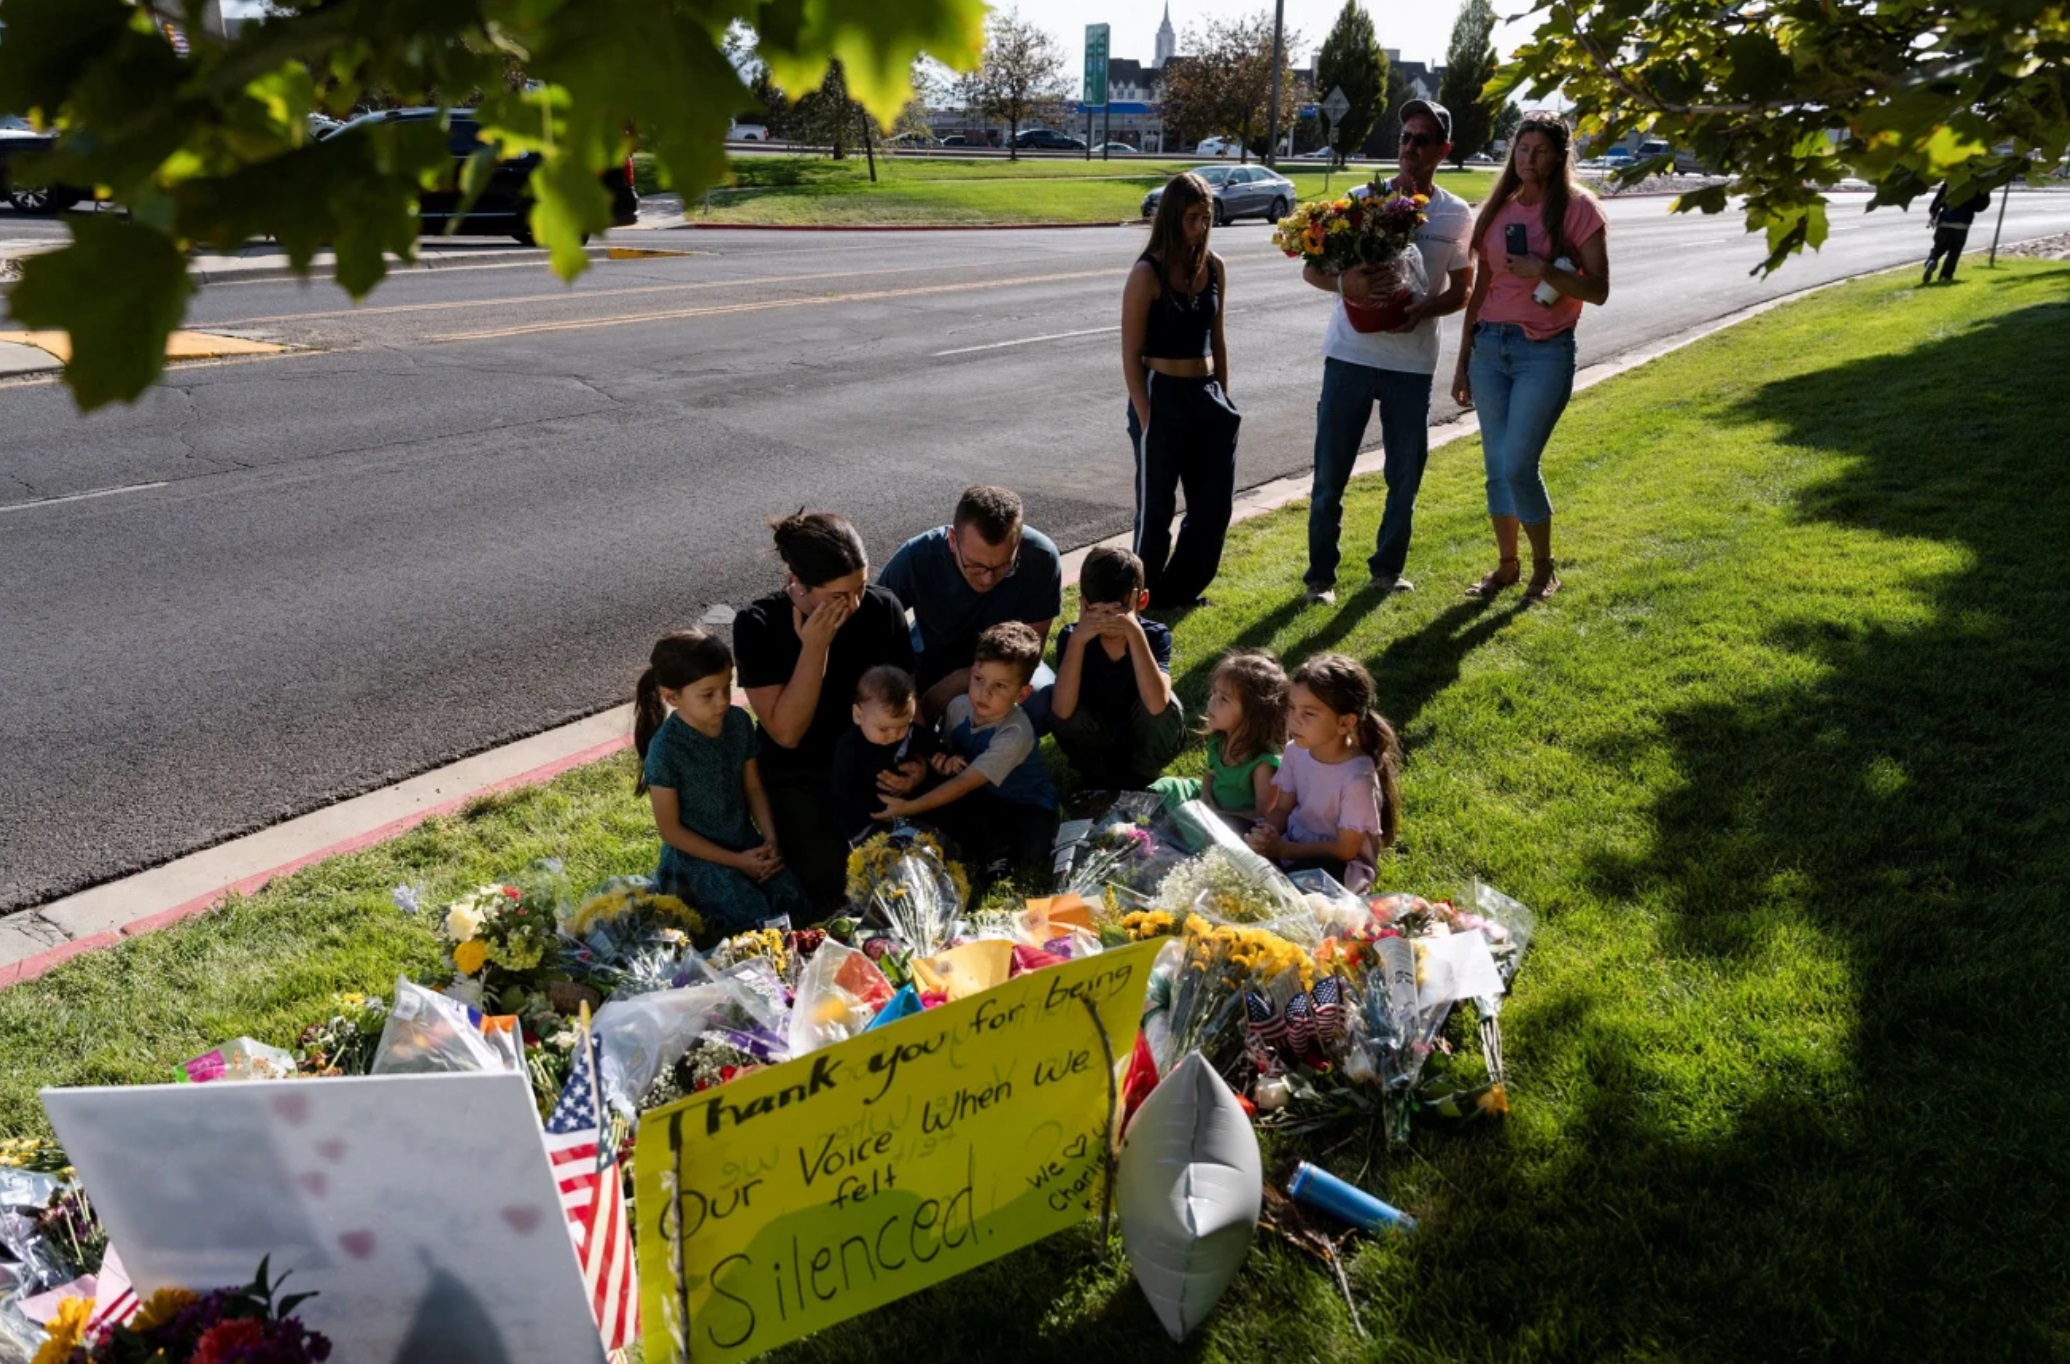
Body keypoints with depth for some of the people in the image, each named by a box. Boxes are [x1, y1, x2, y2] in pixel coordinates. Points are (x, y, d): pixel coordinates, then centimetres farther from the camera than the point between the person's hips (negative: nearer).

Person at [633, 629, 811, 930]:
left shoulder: (739, 721, -7)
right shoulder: (665, 749, -23)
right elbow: (670, 830, -16)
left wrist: (770, 839, -9)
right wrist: (736, 861, -16)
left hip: (746, 843, 6)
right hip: (696, 855, -5)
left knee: (796, 906, -7)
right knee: (760, 922, -18)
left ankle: (710, 893, 14)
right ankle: (690, 895, 7)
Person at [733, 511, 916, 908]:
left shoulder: (883, 608, -11)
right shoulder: (758, 624, -18)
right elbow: (786, 733, -21)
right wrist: (814, 647, -28)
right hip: (798, 776, -2)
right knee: (831, 882, -21)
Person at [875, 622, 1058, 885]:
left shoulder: (1014, 734, -31)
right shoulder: (959, 706, -12)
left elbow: (964, 783, -32)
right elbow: (945, 749, 6)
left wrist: (908, 808, -36)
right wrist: (944, 761, -19)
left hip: (1026, 807, -6)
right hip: (983, 798, 6)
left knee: (1031, 852, -35)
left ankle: (995, 852, -2)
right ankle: (993, 847, -8)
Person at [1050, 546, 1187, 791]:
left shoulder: (1156, 636, -20)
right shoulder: (1072, 636, -19)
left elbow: (1157, 706, -39)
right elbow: (1062, 712, -34)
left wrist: (1135, 634, -42)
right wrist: (1078, 639, -40)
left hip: (1144, 742, 0)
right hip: (1093, 743, 0)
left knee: (1167, 710, -30)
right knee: (1066, 713, -29)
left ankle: (1140, 776, -1)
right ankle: (1096, 776, 0)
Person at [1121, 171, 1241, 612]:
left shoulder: (1214, 267, 7)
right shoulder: (1147, 273, -11)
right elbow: (1131, 355, -11)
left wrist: (1224, 398, 13)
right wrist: (1146, 419, -15)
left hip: (1207, 394, 6)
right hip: (1163, 396, -6)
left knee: (1216, 504, 11)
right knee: (1156, 508, 5)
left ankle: (1180, 590, 29)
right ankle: (1147, 599, 23)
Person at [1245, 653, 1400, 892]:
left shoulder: (1357, 778, -27)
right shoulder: (1296, 750, -9)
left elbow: (1345, 850, -19)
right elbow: (1282, 808, 3)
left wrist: (1284, 850, -21)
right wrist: (1267, 837, -18)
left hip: (1339, 868, -6)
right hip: (1292, 846, 6)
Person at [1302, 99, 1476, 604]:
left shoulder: (1457, 216, 3)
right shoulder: (1363, 198, 0)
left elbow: (1461, 292, 8)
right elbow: (1312, 268, 1)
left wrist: (1425, 308, -14)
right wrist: (1343, 282, -21)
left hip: (1412, 362, 1)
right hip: (1350, 354, -1)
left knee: (1406, 473, 10)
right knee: (1330, 472, 2)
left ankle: (1387, 568, 28)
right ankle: (1320, 574, 15)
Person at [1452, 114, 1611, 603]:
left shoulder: (1578, 208, -4)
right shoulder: (1497, 209, 10)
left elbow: (1598, 289, -6)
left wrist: (1544, 271, -21)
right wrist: (1463, 360, 12)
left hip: (1545, 351, -5)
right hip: (1489, 346, 5)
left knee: (1519, 465, -9)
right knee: (1496, 465, 6)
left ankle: (1544, 566, 12)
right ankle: (1506, 565, 21)